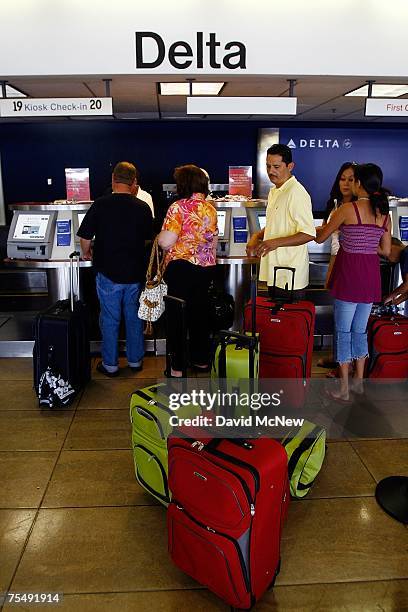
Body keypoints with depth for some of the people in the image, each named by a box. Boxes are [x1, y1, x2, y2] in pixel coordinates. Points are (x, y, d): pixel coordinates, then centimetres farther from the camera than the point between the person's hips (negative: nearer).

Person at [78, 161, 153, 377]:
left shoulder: (100, 205, -10)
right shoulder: (143, 208, -4)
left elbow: (85, 237, -7)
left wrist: (86, 253, 13)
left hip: (108, 272, -2)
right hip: (135, 271, 2)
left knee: (109, 319, 9)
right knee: (134, 317, 15)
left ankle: (110, 364, 19)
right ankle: (135, 360, 27)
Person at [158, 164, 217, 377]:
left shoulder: (179, 207, -12)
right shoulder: (210, 208, 8)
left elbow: (166, 242, -18)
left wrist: (159, 238, 4)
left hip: (182, 266, -6)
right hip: (206, 267, 6)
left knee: (176, 316, 2)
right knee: (200, 311, 16)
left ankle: (177, 367, 7)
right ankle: (201, 360, 27)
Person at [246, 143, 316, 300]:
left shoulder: (296, 193, -15)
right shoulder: (274, 192, 15)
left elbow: (309, 234, -20)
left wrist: (276, 242, -29)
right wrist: (257, 236, 8)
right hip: (275, 272, 9)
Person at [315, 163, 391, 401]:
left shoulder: (348, 208, -12)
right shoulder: (385, 213, 5)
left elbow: (320, 237, -3)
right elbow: (386, 250, 11)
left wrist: (319, 228, 20)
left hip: (350, 274, -6)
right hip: (371, 276, 6)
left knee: (344, 331, 4)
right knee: (361, 330, 18)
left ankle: (344, 390, 10)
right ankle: (359, 381, 30)